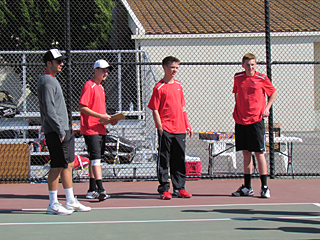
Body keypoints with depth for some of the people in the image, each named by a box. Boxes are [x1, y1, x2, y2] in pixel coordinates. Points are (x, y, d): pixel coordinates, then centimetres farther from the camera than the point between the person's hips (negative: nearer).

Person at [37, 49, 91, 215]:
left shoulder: (52, 80, 19)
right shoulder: (47, 82, -14)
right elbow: (49, 111, -20)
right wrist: (60, 131, -21)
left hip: (63, 130, 10)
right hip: (56, 132, -10)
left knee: (68, 165, 12)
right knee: (57, 167, -6)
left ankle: (71, 201, 18)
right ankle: (53, 204, 0)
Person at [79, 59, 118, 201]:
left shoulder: (100, 87, 19)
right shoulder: (89, 86, -9)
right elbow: (82, 107, -16)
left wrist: (109, 119, 9)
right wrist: (100, 116, -19)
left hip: (101, 129, 9)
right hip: (91, 129, -9)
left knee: (94, 159, 12)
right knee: (95, 158, -14)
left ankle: (92, 190, 17)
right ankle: (100, 190, -19)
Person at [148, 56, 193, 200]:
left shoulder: (178, 85, 14)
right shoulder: (159, 87, -4)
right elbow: (155, 110, -6)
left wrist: (187, 125, 17)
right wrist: (160, 127, -14)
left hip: (180, 129, 6)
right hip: (166, 130, -6)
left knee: (179, 160, 9)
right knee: (164, 160, -1)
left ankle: (179, 188, 17)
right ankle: (164, 189, 6)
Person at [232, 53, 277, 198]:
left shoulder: (262, 78, -2)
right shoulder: (237, 77, 7)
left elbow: (273, 93, 10)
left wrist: (267, 108, -2)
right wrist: (237, 109, 11)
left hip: (256, 120, -3)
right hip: (240, 120, 3)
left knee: (259, 153, -4)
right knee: (246, 153, 8)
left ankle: (264, 187, 2)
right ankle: (247, 188, 14)